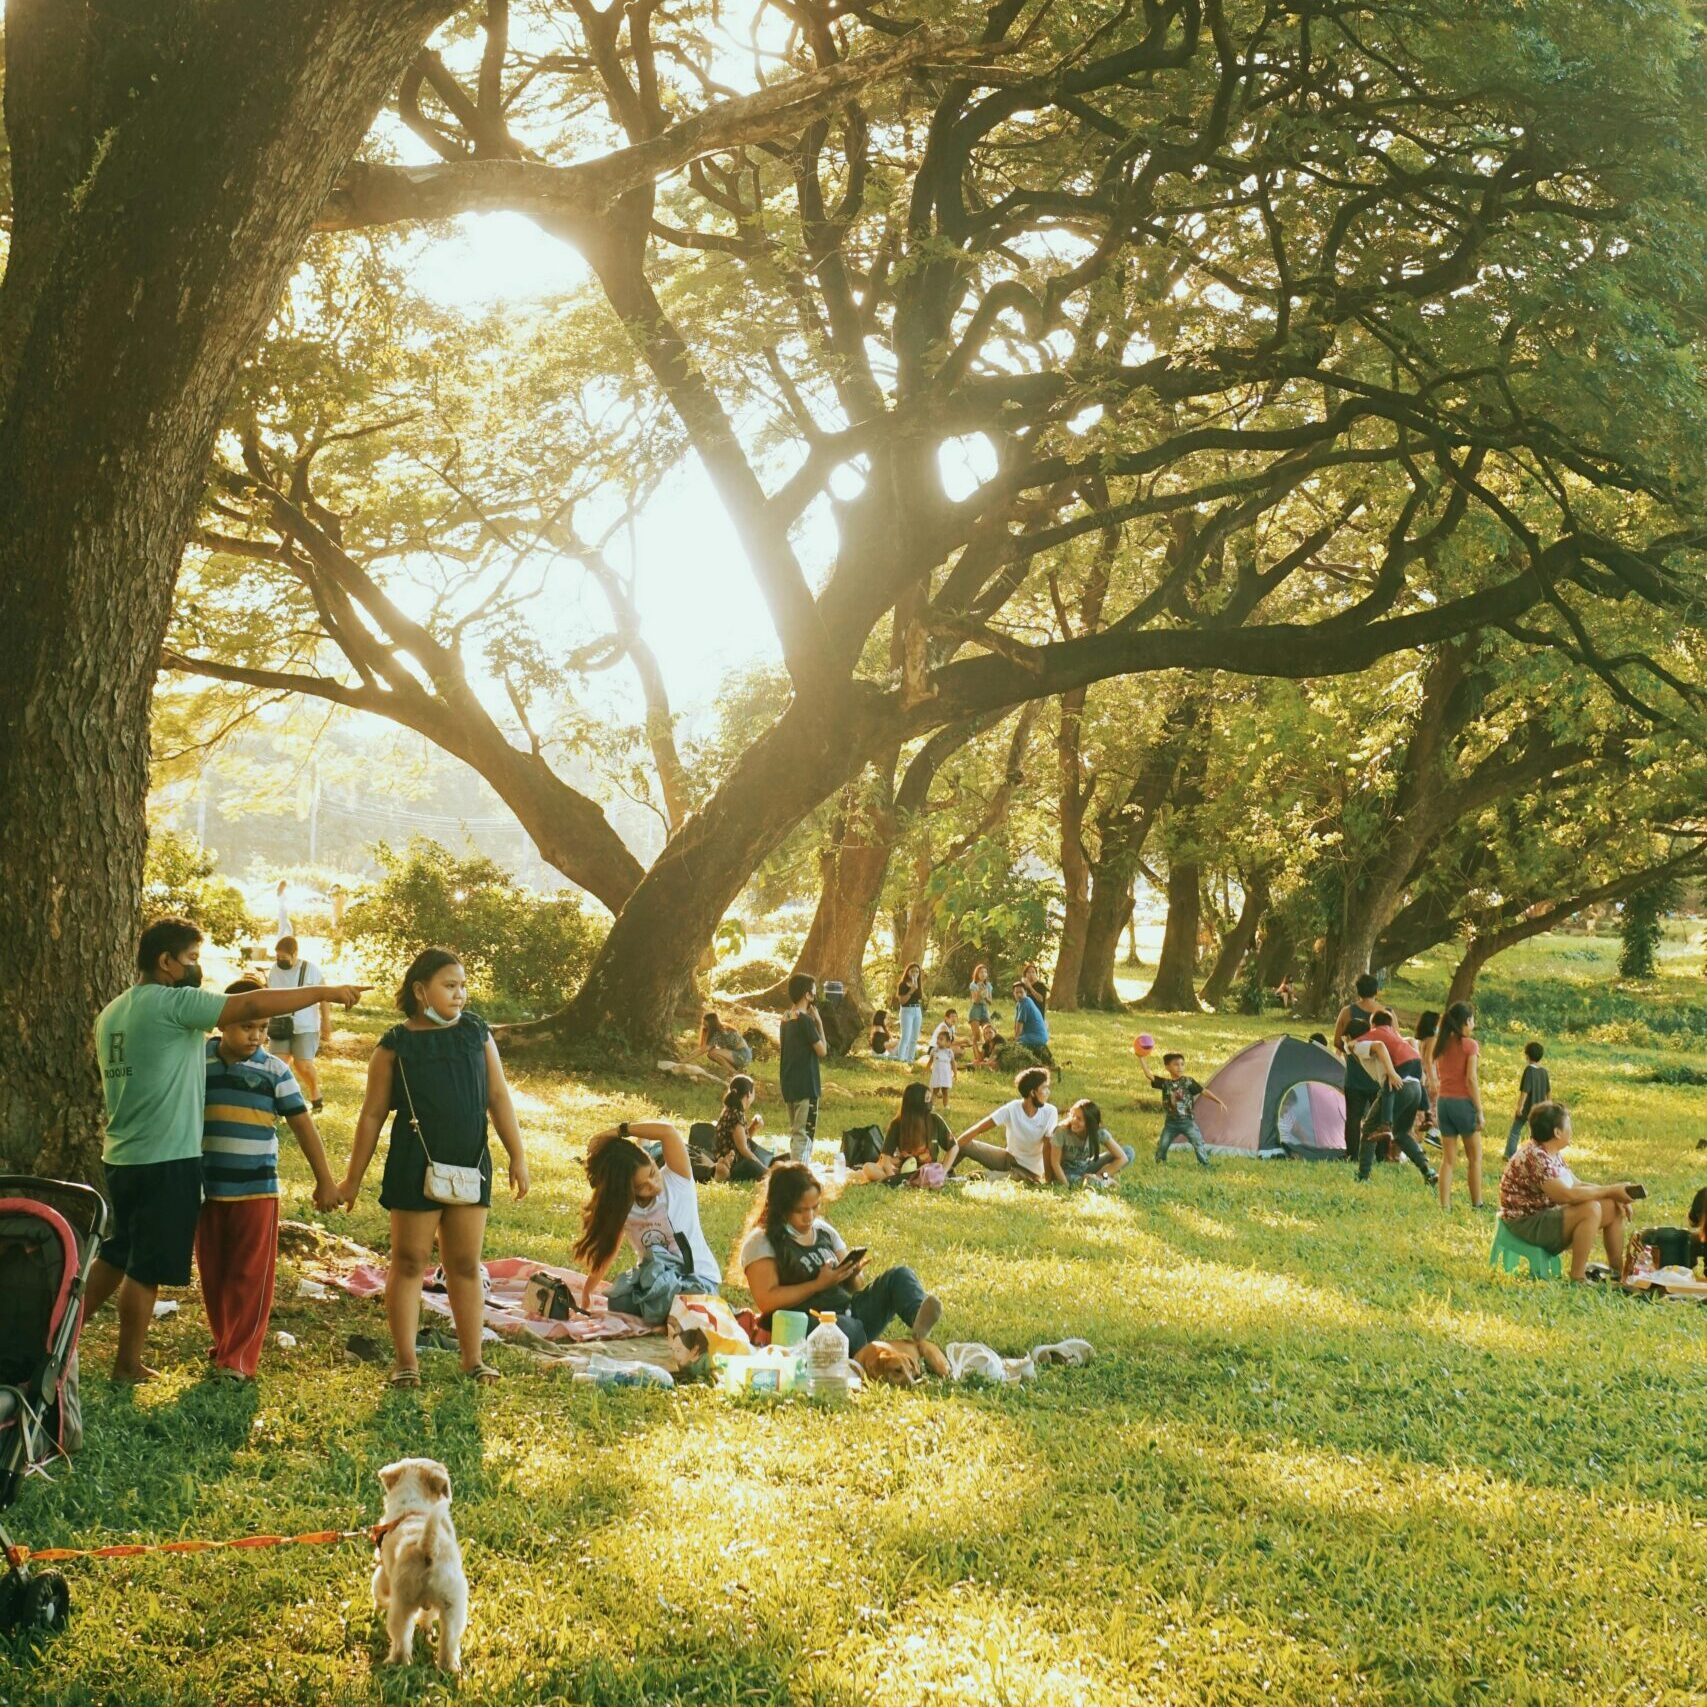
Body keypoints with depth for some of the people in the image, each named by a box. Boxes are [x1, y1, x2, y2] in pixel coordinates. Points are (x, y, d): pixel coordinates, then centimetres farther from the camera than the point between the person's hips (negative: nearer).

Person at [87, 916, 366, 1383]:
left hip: (120, 1156, 9)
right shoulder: (172, 1003, -15)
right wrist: (326, 992, -15)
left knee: (116, 1256, 20)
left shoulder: (111, 1013, 12)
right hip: (167, 1158, -9)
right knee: (148, 1268, 3)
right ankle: (129, 1364, 12)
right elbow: (253, 1005, -21)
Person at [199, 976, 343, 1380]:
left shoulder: (274, 1070, -3)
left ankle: (239, 1358, 2)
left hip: (256, 1189, -2)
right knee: (213, 1274, 10)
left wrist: (324, 1180, -1)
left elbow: (302, 1124, 0)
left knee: (250, 1275, -2)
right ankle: (223, 1344, 24)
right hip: (206, 1189, 2)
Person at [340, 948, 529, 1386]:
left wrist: (517, 1156, 1)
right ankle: (405, 1360, 9)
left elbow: (499, 1098, 6)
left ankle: (472, 1358, 15)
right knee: (409, 1263, 3)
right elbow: (372, 1115, 0)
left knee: (465, 1265, 9)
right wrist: (353, 1178, 1)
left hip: (470, 1165, 3)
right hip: (415, 1168, -3)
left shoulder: (477, 1033, 4)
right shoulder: (396, 1046, -4)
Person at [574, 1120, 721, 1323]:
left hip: (697, 1278, -3)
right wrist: (587, 1291, 7)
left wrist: (618, 1130, -26)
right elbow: (608, 1248, 8)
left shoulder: (676, 1180, -14)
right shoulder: (621, 1207, -2)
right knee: (618, 1305, -27)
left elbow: (668, 1131, -29)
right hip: (652, 1276, 4)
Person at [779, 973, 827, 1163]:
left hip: (789, 1083, 9)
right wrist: (819, 1023, -9)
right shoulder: (806, 1020, -17)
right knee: (804, 1133, -6)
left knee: (795, 1132, 16)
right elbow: (822, 1051, -12)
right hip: (805, 1085, -9)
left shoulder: (787, 1018, 9)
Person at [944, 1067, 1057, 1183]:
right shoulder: (1011, 1109, -17)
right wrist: (953, 1146, -26)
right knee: (964, 1145, -13)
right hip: (1009, 1157, 3)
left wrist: (1048, 1179, -24)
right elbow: (978, 1129, -18)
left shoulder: (1050, 1112, -21)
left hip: (1030, 1171, -3)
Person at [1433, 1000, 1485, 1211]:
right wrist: (1480, 1112, -11)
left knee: (1448, 1159, 9)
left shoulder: (1441, 1044, 7)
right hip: (1463, 1102, -5)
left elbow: (1438, 1076, 8)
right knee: (1474, 1158, 9)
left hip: (1443, 1101, 5)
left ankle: (1445, 1205, 4)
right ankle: (1476, 1204, 11)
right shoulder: (1469, 1045, -10)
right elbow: (1471, 1079, -14)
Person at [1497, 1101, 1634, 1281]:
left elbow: (1578, 1185, 10)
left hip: (1549, 1214, 10)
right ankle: (1577, 1276, -22)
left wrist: (1614, 1195, -5)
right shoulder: (1534, 1156, -24)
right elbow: (1567, 1194, -31)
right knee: (1591, 1209, -28)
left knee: (1614, 1208, 5)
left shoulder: (1552, 1154, 8)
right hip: (1527, 1224, -10)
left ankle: (1618, 1271, 13)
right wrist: (1610, 1191, -23)